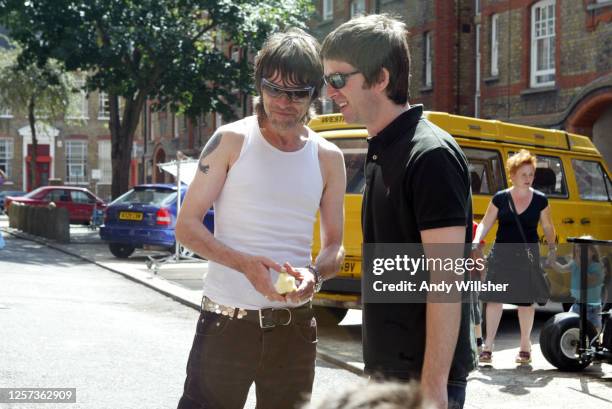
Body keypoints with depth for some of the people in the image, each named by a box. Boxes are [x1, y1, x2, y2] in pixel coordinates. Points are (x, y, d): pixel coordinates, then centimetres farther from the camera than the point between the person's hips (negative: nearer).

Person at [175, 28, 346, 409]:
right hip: (226, 320, -3)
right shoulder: (231, 141, -2)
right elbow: (187, 225, -4)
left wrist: (314, 274, -15)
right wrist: (245, 263, -20)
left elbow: (335, 247, 8)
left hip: (295, 324, 3)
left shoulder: (329, 158, 5)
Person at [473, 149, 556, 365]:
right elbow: (485, 223, 1)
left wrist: (552, 247, 1)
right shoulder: (500, 198, 0)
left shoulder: (540, 200, 1)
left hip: (528, 256, 0)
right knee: (495, 298, -2)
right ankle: (488, 345, 6)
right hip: (501, 254, 0)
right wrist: (476, 241, -14)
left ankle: (525, 347, 18)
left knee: (526, 300, 5)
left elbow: (548, 227, 10)